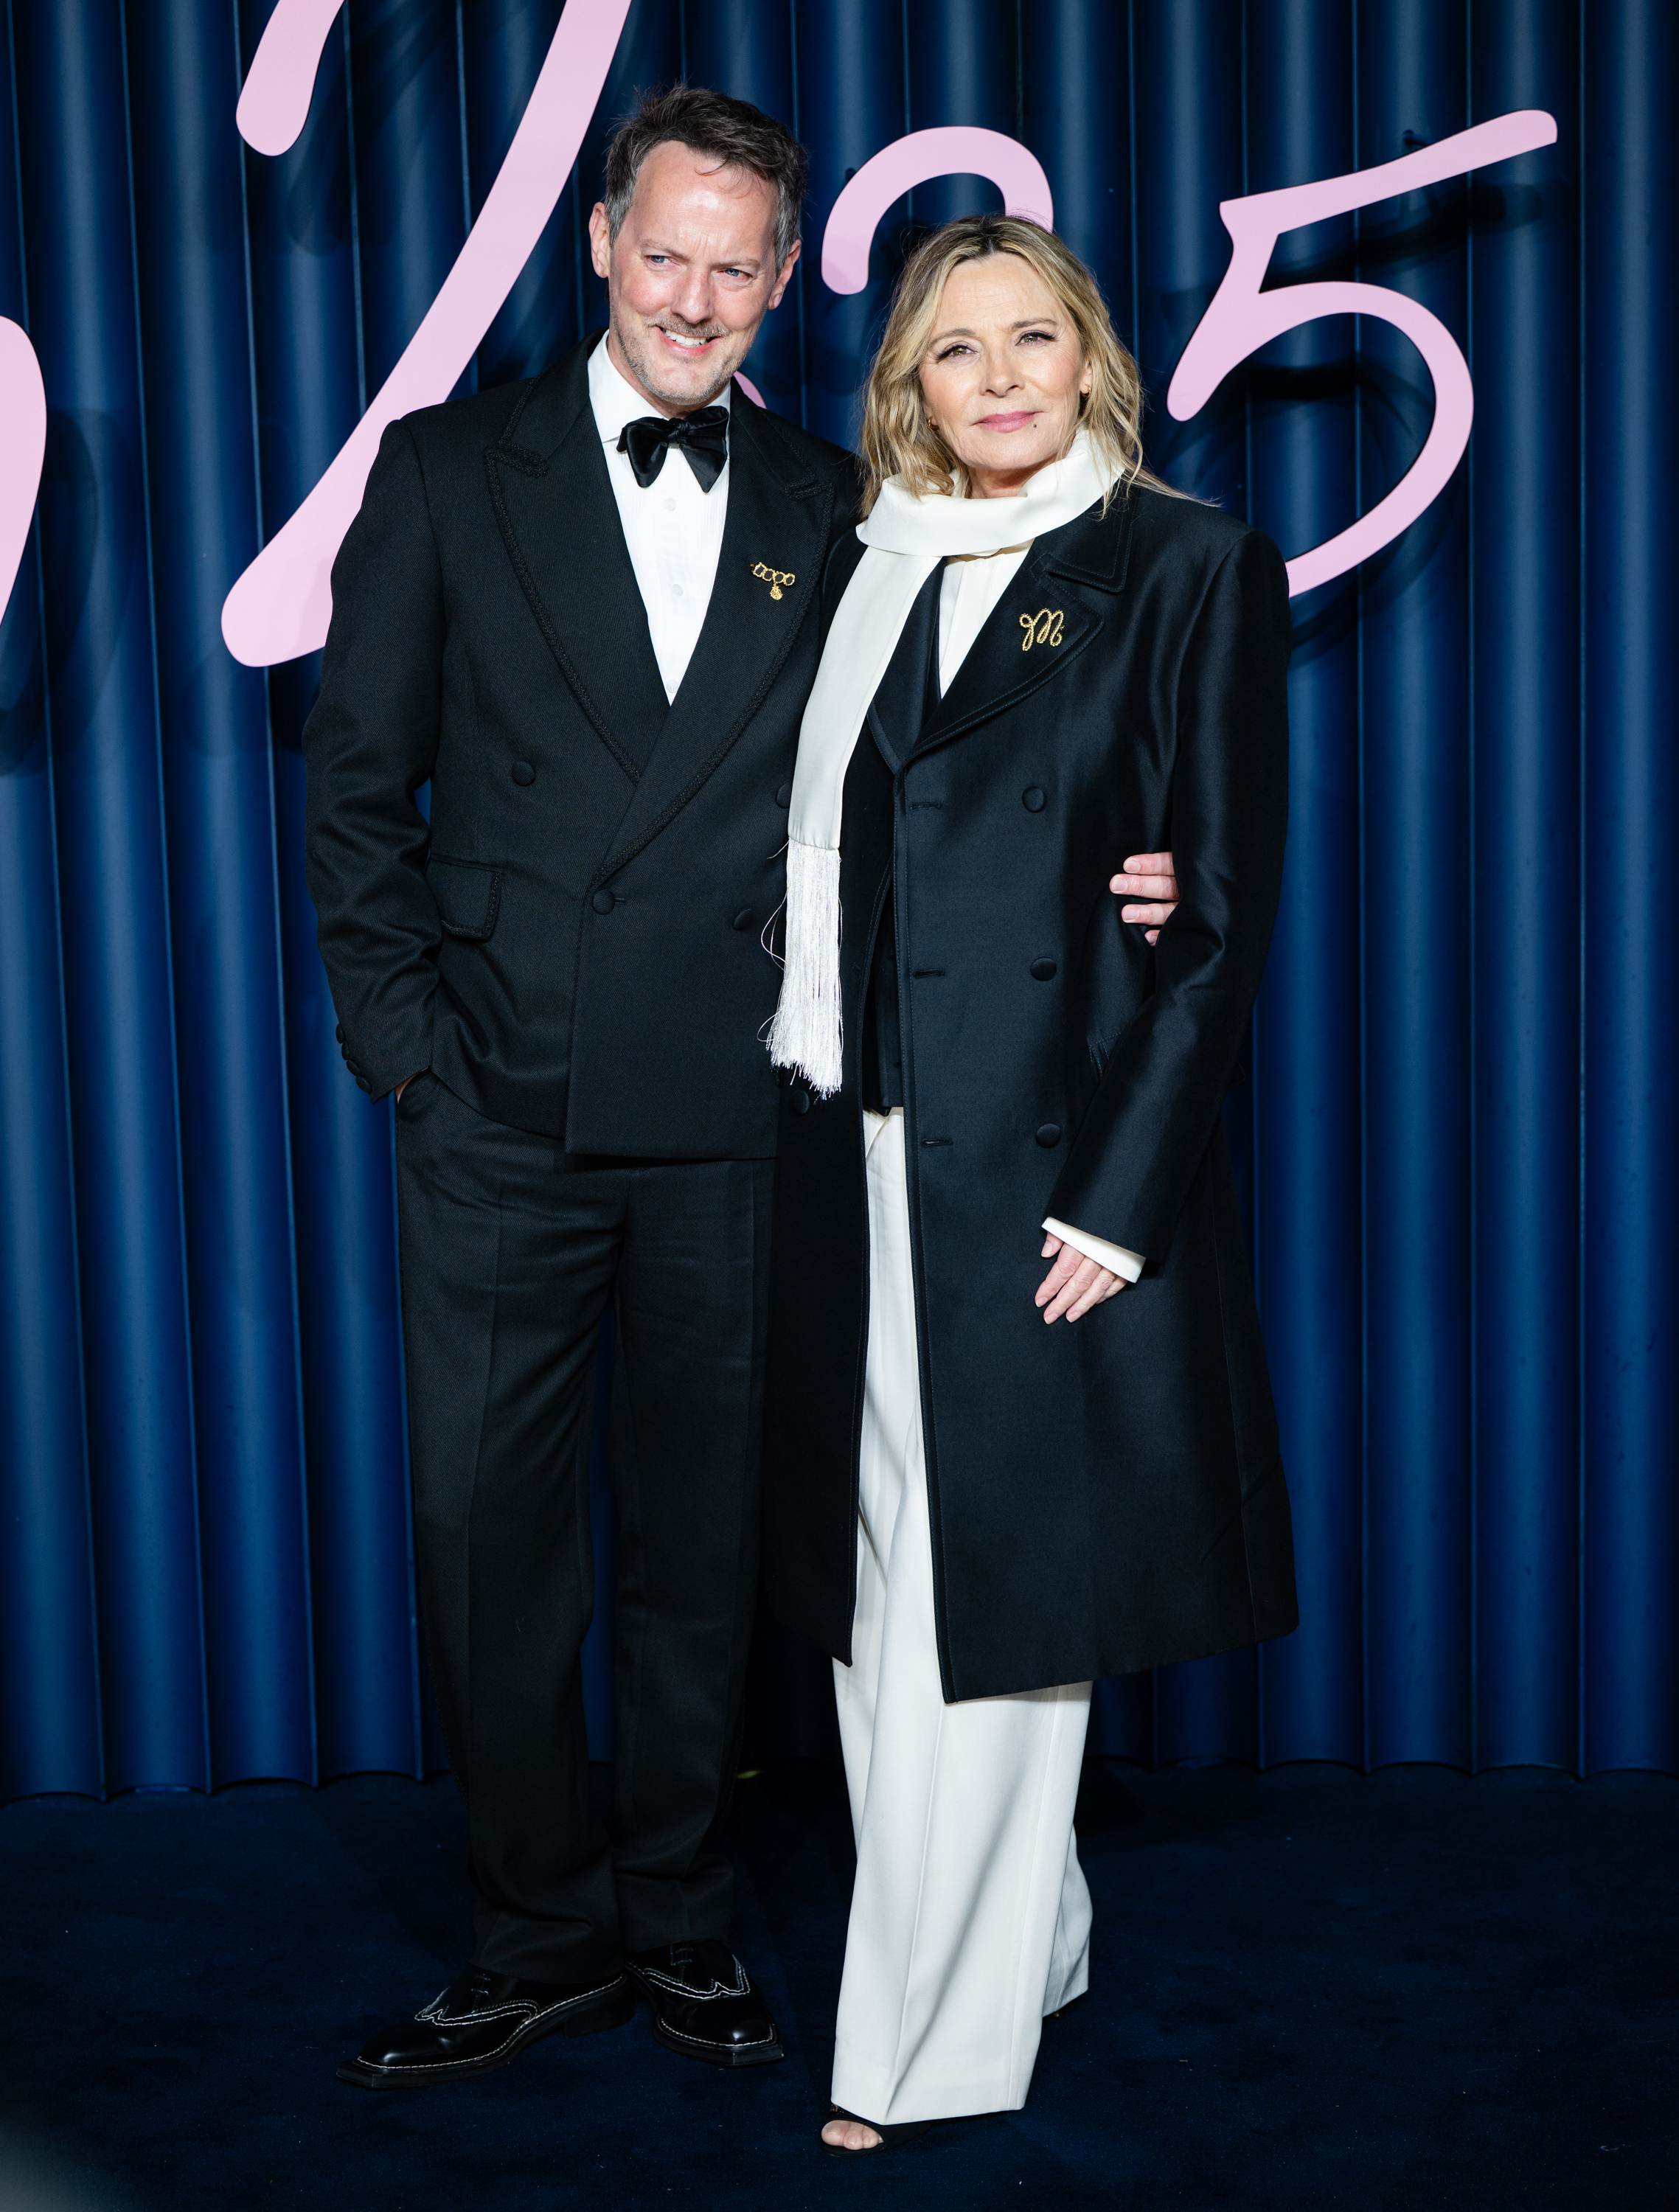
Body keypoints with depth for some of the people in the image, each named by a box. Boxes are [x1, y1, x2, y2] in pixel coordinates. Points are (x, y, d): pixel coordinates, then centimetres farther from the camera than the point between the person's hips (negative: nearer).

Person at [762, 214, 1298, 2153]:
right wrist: (809, 1105, 2)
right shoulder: (861, 572, 13)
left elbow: (1227, 906, -7)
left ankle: (932, 2046, 14)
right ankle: (1024, 1945, 29)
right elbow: (817, 864, 14)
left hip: (1055, 1159, -5)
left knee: (999, 1590, 1)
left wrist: (1121, 1192, -14)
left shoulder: (1187, 568, -2)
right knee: (888, 1591, 10)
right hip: (863, 1158, 5)